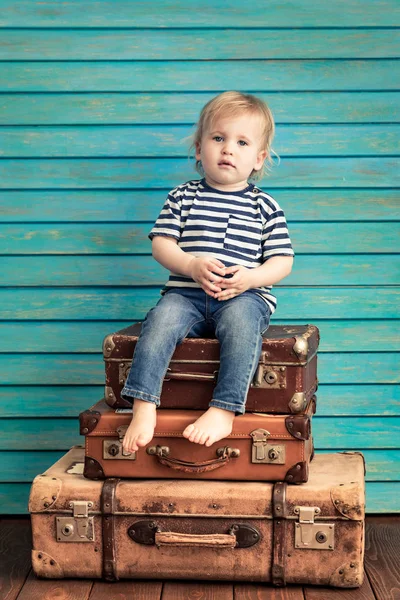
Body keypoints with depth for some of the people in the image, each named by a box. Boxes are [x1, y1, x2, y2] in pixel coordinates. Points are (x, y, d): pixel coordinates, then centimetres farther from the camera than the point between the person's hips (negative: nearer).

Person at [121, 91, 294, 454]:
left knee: (239, 318, -36)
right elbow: (161, 244, 6)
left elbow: (282, 261, 6)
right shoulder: (183, 197, 13)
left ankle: (224, 410, -37)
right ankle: (144, 407, -32)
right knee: (161, 319, -30)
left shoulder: (264, 206, 10)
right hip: (186, 294, 1)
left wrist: (249, 278, -14)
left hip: (246, 296, -1)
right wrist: (192, 265, -13)